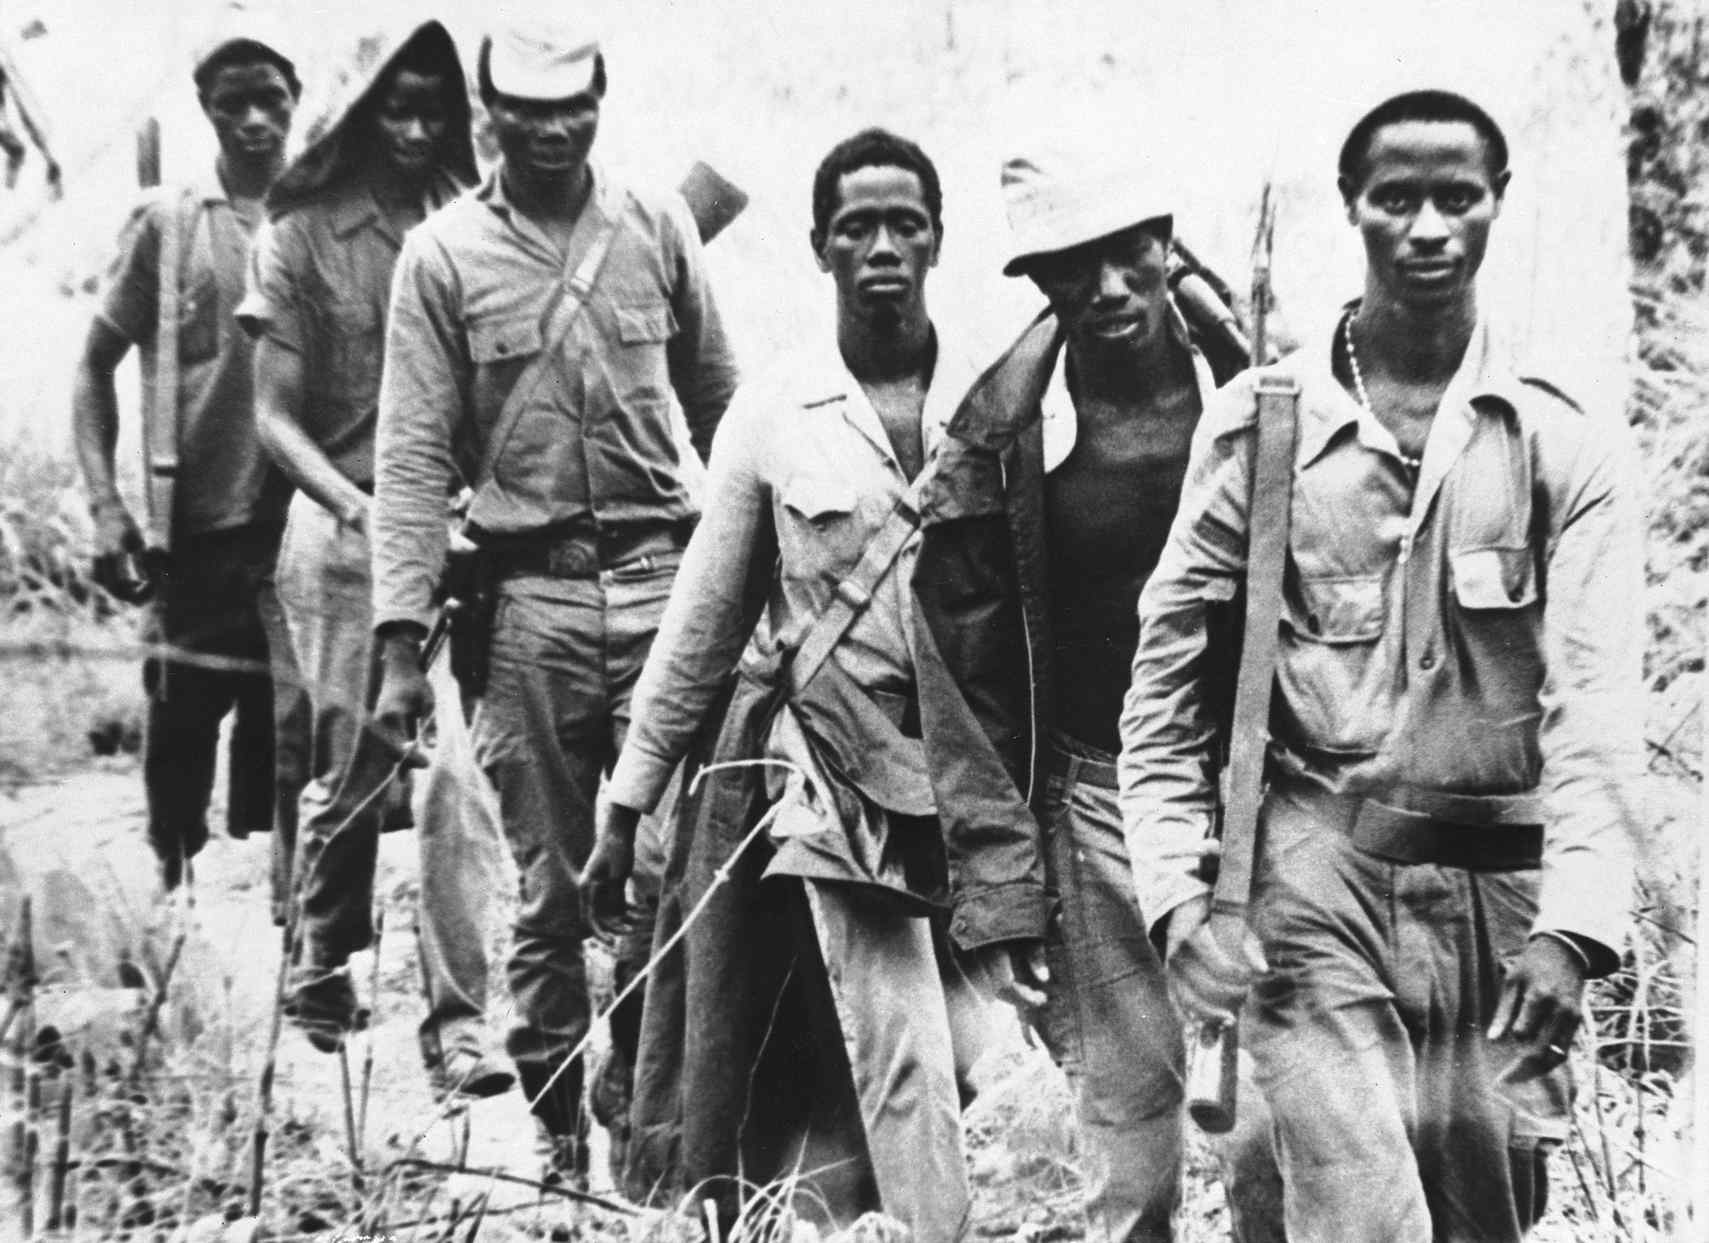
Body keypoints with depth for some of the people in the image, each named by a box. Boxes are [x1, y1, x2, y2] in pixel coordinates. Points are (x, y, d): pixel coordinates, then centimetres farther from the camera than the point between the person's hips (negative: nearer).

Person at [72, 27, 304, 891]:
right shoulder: (168, 222, 2)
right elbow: (96, 367, 5)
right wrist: (105, 504, -6)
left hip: (300, 527, 2)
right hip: (198, 531, -1)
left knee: (289, 748, 7)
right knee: (180, 733, 3)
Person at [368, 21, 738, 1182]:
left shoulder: (658, 226, 7)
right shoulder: (444, 256, 2)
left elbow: (721, 406, 13)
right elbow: (415, 456, -2)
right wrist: (403, 637, -9)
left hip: (664, 573, 1)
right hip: (531, 593, -1)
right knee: (549, 880, 6)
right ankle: (556, 1124, 18)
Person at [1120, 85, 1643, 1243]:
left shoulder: (1569, 441, 2)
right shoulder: (1259, 421, 2)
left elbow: (1597, 698, -7)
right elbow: (1168, 681, 3)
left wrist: (1576, 923, -20)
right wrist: (1179, 895, -7)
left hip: (1501, 890, 2)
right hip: (1318, 885, -1)